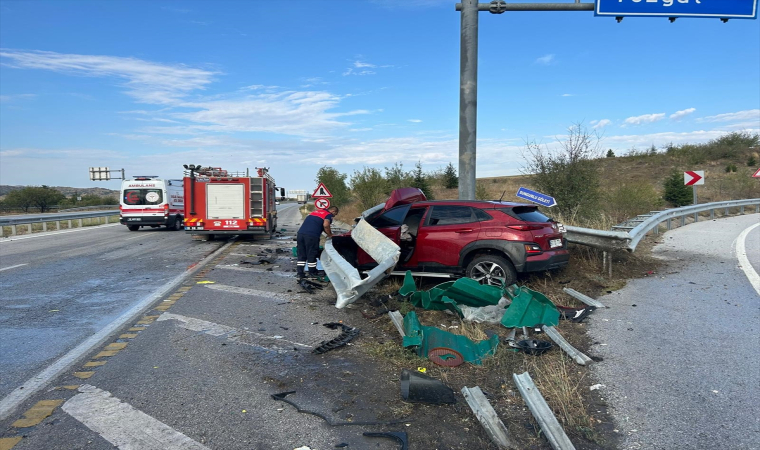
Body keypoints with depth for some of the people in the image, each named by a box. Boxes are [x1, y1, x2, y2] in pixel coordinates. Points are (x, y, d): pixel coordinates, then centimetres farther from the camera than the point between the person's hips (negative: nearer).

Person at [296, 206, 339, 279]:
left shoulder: (316, 212, 27)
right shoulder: (329, 215, 4)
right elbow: (325, 225, -14)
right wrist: (330, 235, 1)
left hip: (301, 232, 7)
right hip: (312, 235, -7)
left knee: (301, 255, 14)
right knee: (312, 255, 7)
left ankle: (300, 273, 18)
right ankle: (312, 273, 18)